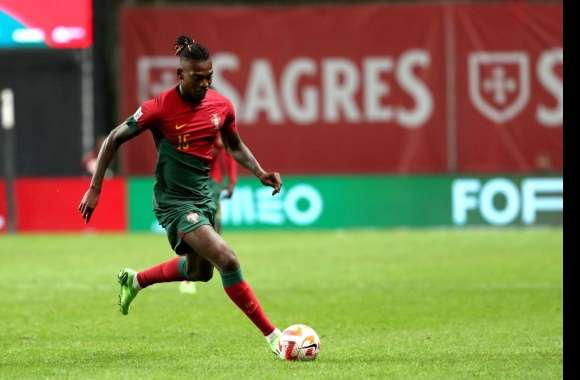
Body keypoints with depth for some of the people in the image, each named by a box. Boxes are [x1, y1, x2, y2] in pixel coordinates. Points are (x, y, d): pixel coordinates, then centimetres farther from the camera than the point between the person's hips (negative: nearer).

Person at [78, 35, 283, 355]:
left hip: (203, 195, 7)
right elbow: (114, 139, -7)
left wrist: (260, 173, 1)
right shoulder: (161, 107, -17)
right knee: (227, 260, -21)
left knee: (200, 271, 22)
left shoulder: (221, 105, -2)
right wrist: (95, 188, -9)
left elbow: (235, 146, 17)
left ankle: (135, 281, 47)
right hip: (173, 200, -7)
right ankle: (271, 335, -15)